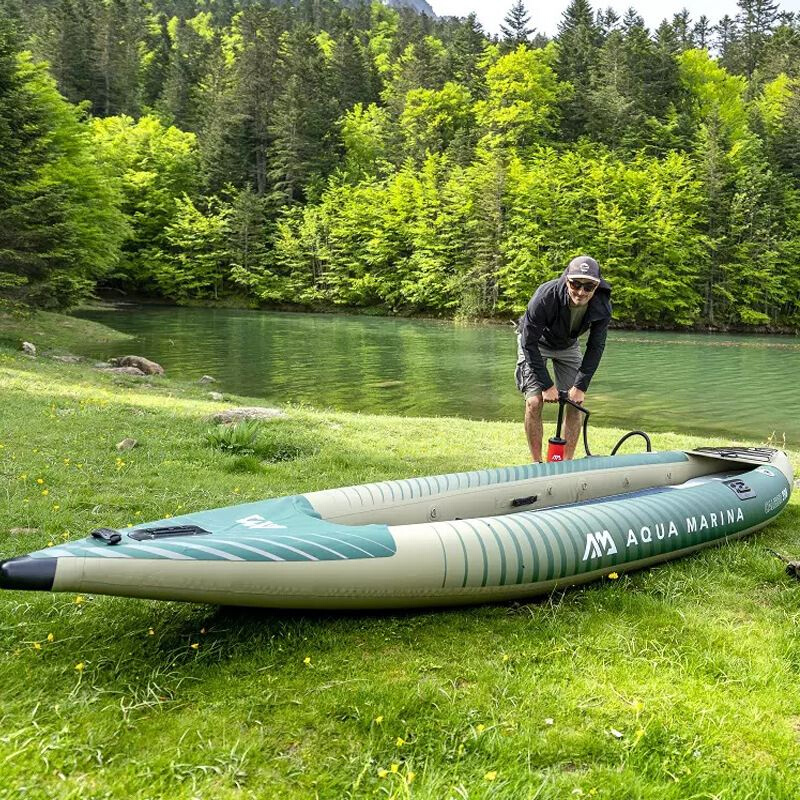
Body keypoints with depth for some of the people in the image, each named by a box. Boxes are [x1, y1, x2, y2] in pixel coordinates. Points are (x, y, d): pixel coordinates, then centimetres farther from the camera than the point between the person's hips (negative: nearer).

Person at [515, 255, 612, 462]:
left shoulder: (602, 307, -26)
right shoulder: (545, 297, -38)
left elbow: (595, 347, -14)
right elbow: (529, 343, -30)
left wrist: (581, 386, -19)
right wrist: (547, 385, -29)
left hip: (568, 346, 4)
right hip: (536, 344, -4)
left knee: (576, 403, -4)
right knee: (534, 402, -15)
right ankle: (537, 464, -2)